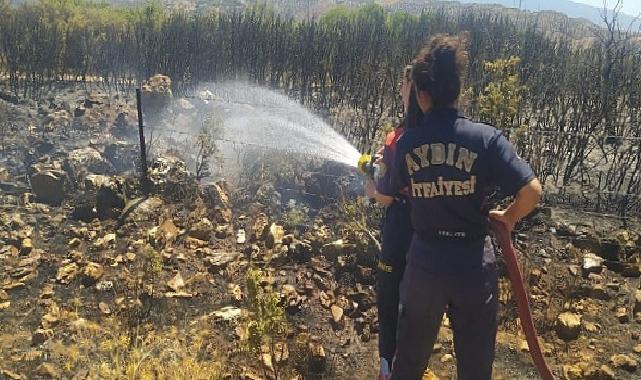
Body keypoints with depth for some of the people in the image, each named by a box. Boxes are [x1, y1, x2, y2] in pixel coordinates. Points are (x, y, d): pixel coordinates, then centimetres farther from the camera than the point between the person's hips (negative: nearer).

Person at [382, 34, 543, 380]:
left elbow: (386, 195, 7)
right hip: (474, 266, -1)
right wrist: (508, 218, 3)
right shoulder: (486, 138, -12)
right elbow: (531, 191, -17)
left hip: (424, 265, 2)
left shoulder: (406, 143, -6)